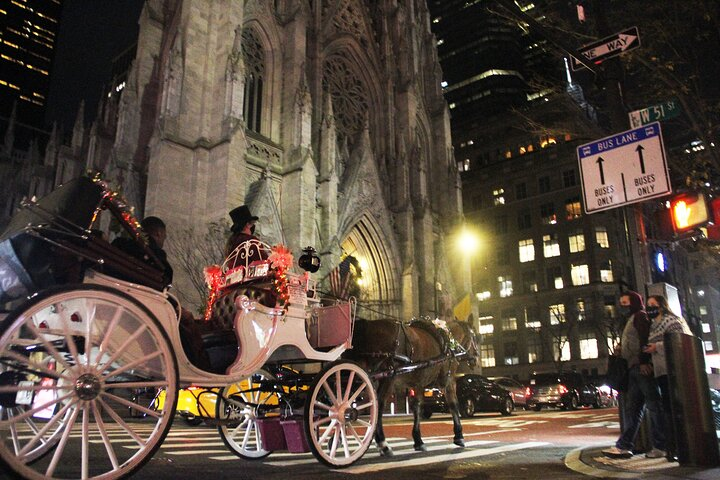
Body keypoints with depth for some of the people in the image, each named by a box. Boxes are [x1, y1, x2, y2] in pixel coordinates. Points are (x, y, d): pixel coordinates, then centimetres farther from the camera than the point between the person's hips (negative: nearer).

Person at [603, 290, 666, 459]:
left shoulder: (640, 315, 0)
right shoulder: (631, 320, 27)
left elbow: (645, 338, -14)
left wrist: (643, 361, -21)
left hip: (642, 367, -10)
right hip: (633, 369, 10)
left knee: (654, 405, -4)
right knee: (631, 408, 5)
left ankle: (661, 446, 0)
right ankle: (624, 446, 4)